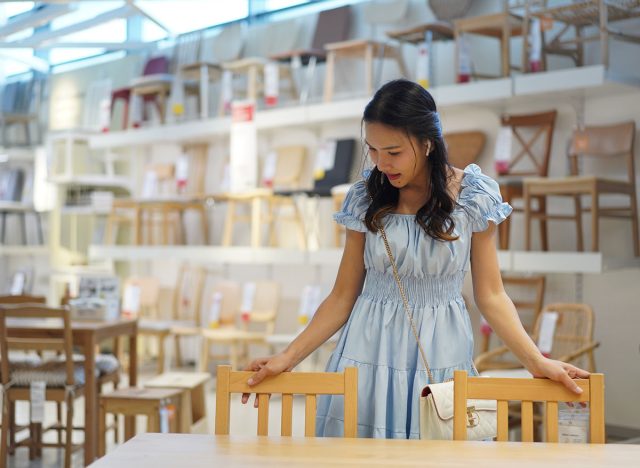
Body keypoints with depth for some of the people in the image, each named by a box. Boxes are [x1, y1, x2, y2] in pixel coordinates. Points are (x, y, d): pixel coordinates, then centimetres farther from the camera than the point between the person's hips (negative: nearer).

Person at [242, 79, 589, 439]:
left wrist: (537, 362, -11)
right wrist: (287, 358, -5)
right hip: (370, 352, 1)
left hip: (441, 357, -1)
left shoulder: (473, 196, -4)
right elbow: (343, 296, 3)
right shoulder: (366, 199, 0)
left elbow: (490, 295, -1)